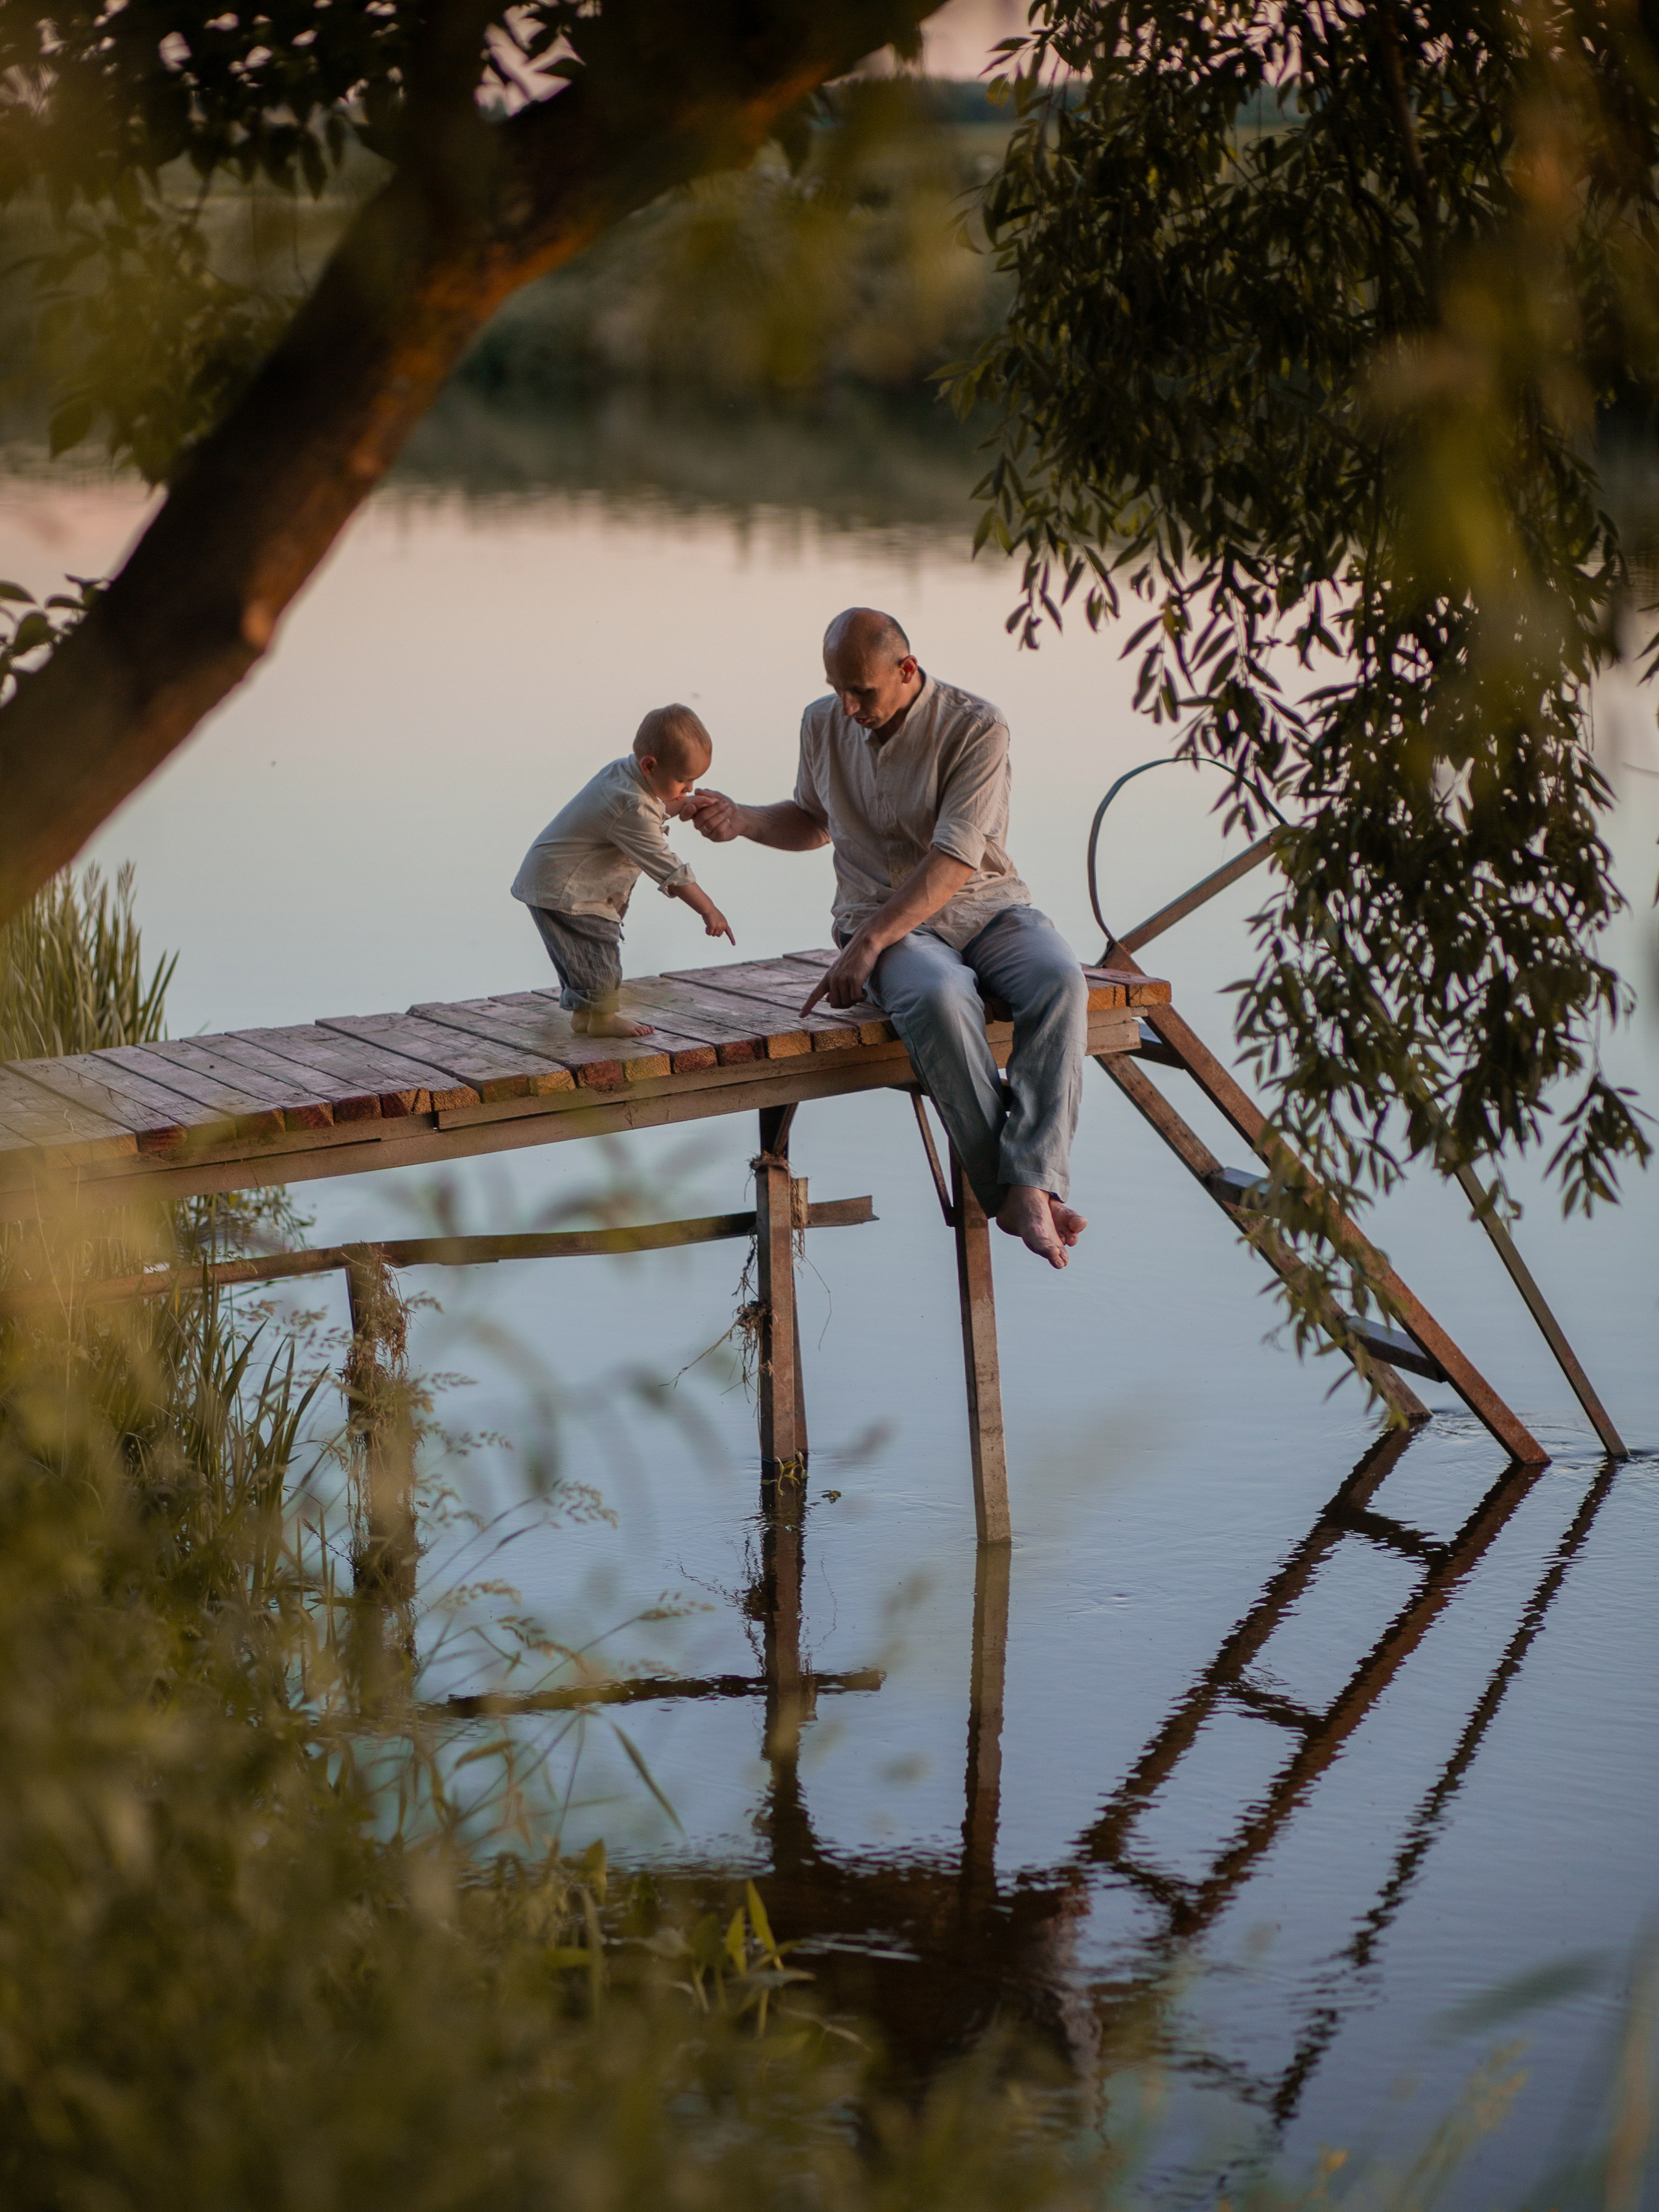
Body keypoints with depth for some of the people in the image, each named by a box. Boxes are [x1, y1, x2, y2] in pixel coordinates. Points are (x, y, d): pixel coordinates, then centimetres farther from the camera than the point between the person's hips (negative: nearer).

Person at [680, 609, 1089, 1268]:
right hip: (883, 922, 1)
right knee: (939, 996, -37)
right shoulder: (822, 724, 6)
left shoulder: (975, 729, -12)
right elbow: (814, 821, 25)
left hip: (985, 909, -1)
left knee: (1059, 980, -35)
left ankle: (1031, 1189, -43)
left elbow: (954, 862, -19)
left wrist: (866, 943, -25)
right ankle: (1006, 1191, -35)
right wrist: (740, 819, 5)